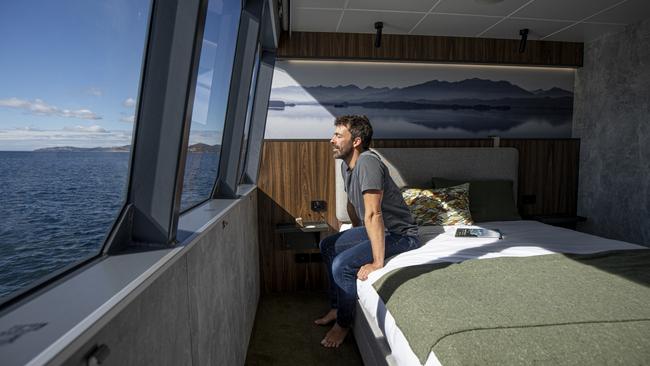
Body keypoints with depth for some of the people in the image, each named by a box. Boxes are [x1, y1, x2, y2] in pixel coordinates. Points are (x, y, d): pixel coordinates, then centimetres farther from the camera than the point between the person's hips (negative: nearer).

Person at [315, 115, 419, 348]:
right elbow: (352, 204, 18)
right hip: (374, 229, 10)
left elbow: (373, 215, -33)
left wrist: (377, 263, -33)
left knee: (342, 265, -23)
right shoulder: (346, 165, 2)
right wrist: (357, 235, 27)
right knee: (327, 246, 14)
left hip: (400, 234, -10)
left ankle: (343, 323, 3)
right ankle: (337, 307, 23)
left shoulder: (368, 162, -28)